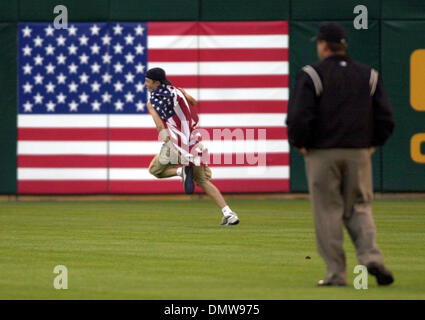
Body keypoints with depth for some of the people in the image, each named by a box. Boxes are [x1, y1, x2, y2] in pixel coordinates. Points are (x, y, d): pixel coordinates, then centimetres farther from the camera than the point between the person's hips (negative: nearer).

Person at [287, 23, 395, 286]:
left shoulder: (311, 75, -5)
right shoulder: (369, 76, 7)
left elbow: (299, 117, -14)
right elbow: (386, 119, 4)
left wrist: (300, 144, 1)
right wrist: (373, 143, 15)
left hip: (321, 154, -3)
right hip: (359, 153, 3)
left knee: (328, 212, 3)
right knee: (359, 208, 12)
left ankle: (336, 272, 1)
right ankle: (371, 256, -11)